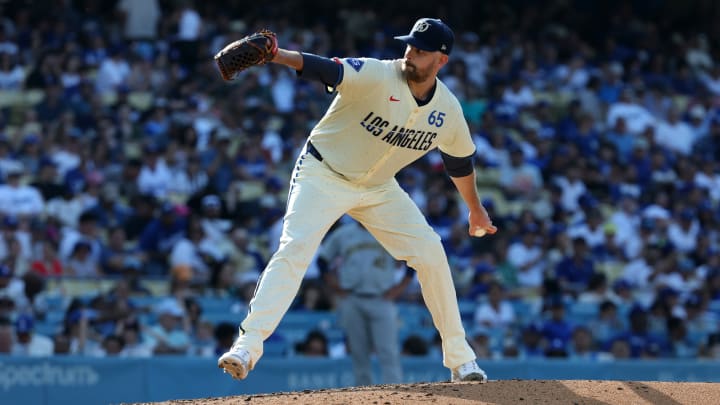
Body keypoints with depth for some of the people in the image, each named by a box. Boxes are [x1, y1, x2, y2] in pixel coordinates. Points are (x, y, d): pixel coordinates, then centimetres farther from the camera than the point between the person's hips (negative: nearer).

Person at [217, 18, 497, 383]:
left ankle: (459, 357, 11)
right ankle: (248, 343, -27)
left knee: (430, 253, -2)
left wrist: (475, 209, 23)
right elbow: (323, 68, -40)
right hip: (323, 175, -5)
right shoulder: (376, 76, -24)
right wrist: (275, 55, -57)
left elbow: (460, 161, 12)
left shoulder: (448, 110, -7)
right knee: (294, 249, -23)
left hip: (379, 188, 5)